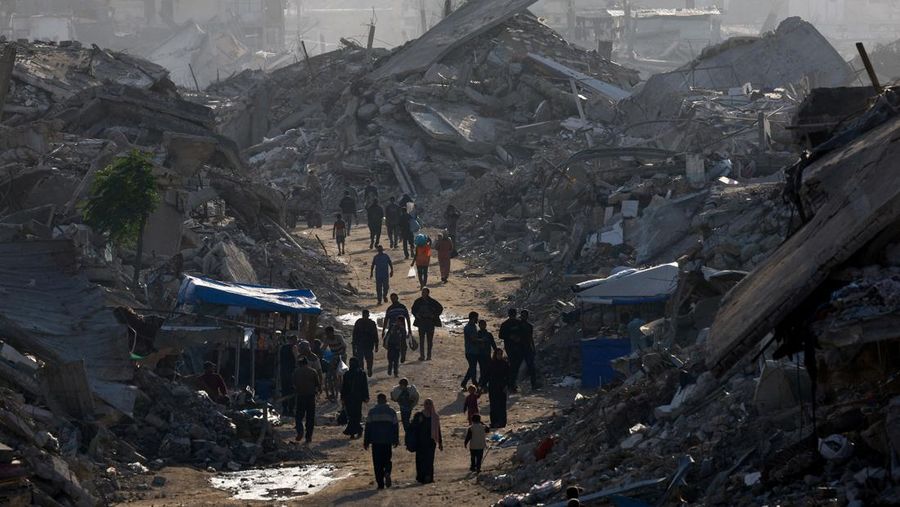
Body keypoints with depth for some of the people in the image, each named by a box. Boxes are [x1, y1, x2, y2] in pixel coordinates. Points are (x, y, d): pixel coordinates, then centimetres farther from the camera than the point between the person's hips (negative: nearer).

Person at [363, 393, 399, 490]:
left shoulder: (372, 411, 0)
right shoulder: (391, 411, 3)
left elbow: (368, 427, 0)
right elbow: (395, 426, 7)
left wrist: (366, 442, 5)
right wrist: (396, 440, 17)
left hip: (376, 441, -1)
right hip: (388, 441, 1)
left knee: (377, 463, 4)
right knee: (387, 460, 14)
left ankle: (380, 483, 0)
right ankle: (387, 473, -17)